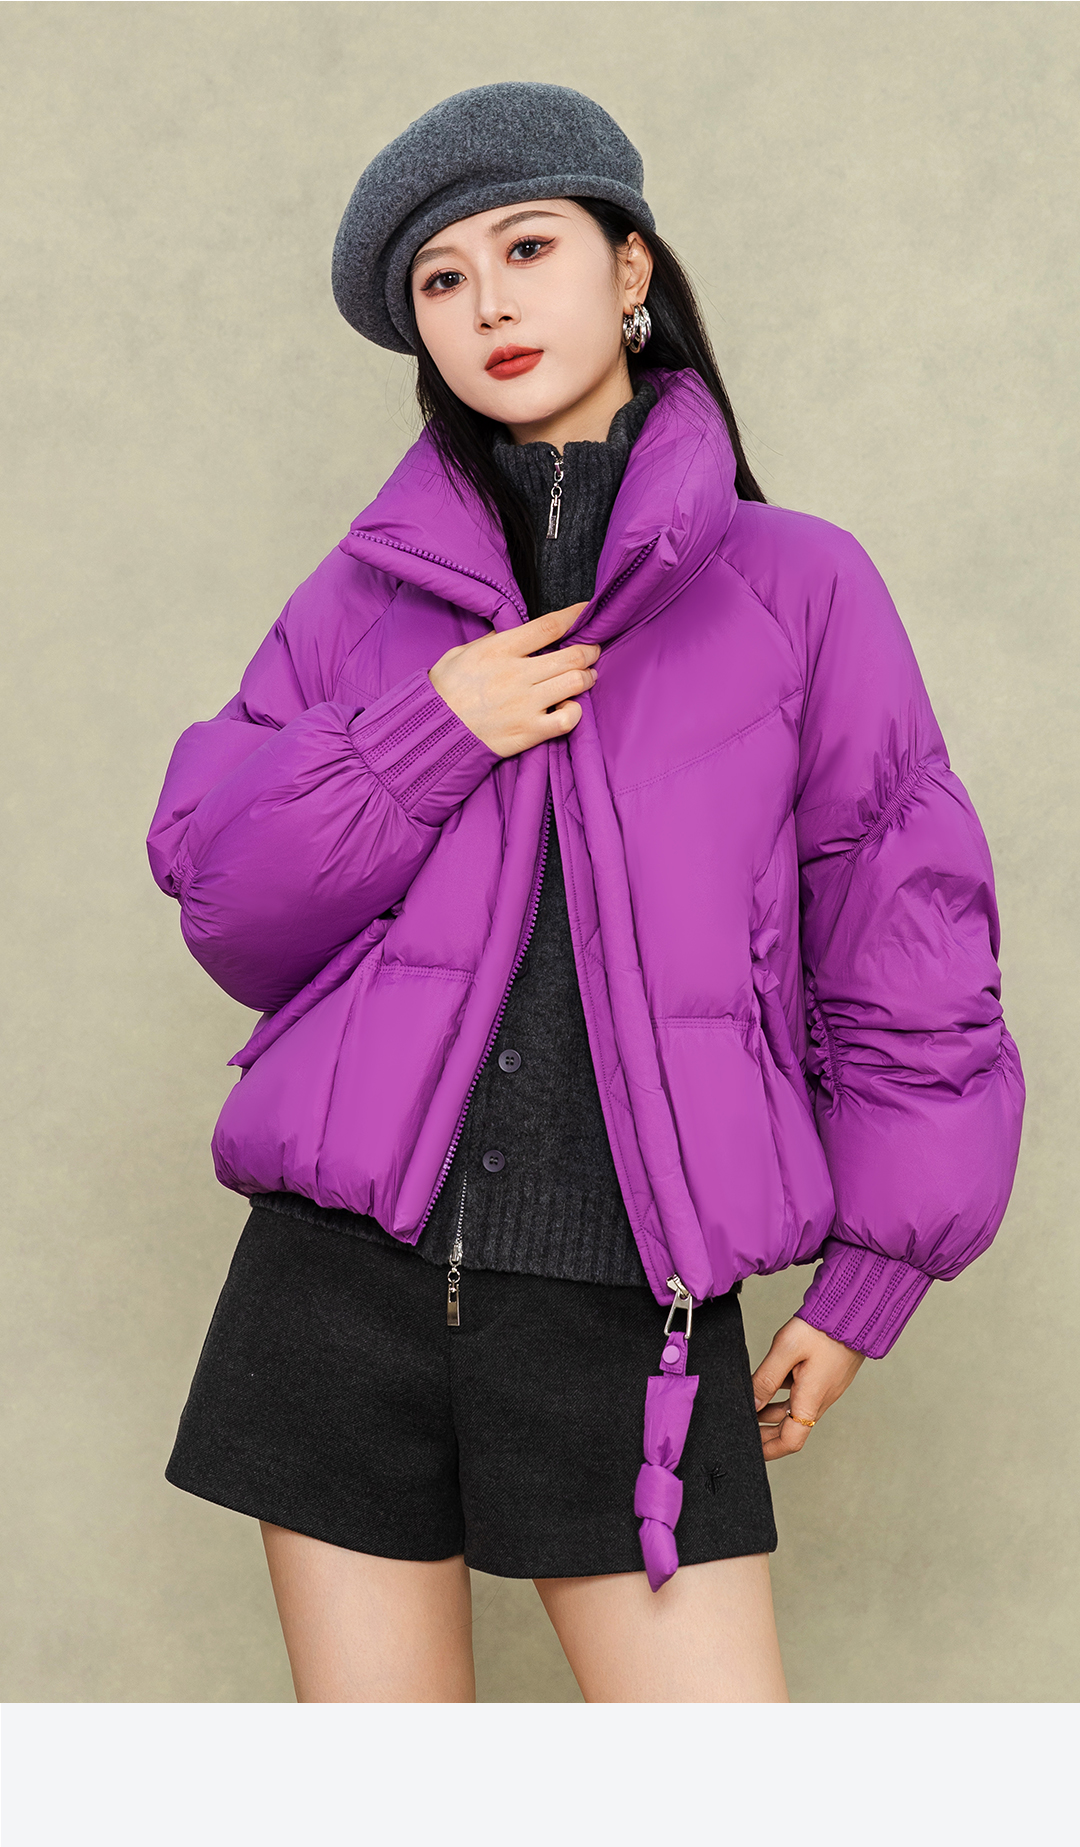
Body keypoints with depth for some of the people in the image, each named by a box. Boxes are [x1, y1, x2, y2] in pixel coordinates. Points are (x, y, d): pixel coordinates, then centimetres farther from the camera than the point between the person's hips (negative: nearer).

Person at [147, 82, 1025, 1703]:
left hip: (635, 1310, -2)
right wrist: (422, 738, -9)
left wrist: (868, 1287, 5)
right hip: (346, 1280, 2)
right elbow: (219, 902, 6)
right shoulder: (369, 591, 10)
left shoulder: (795, 584, 4)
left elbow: (905, 949, 6)